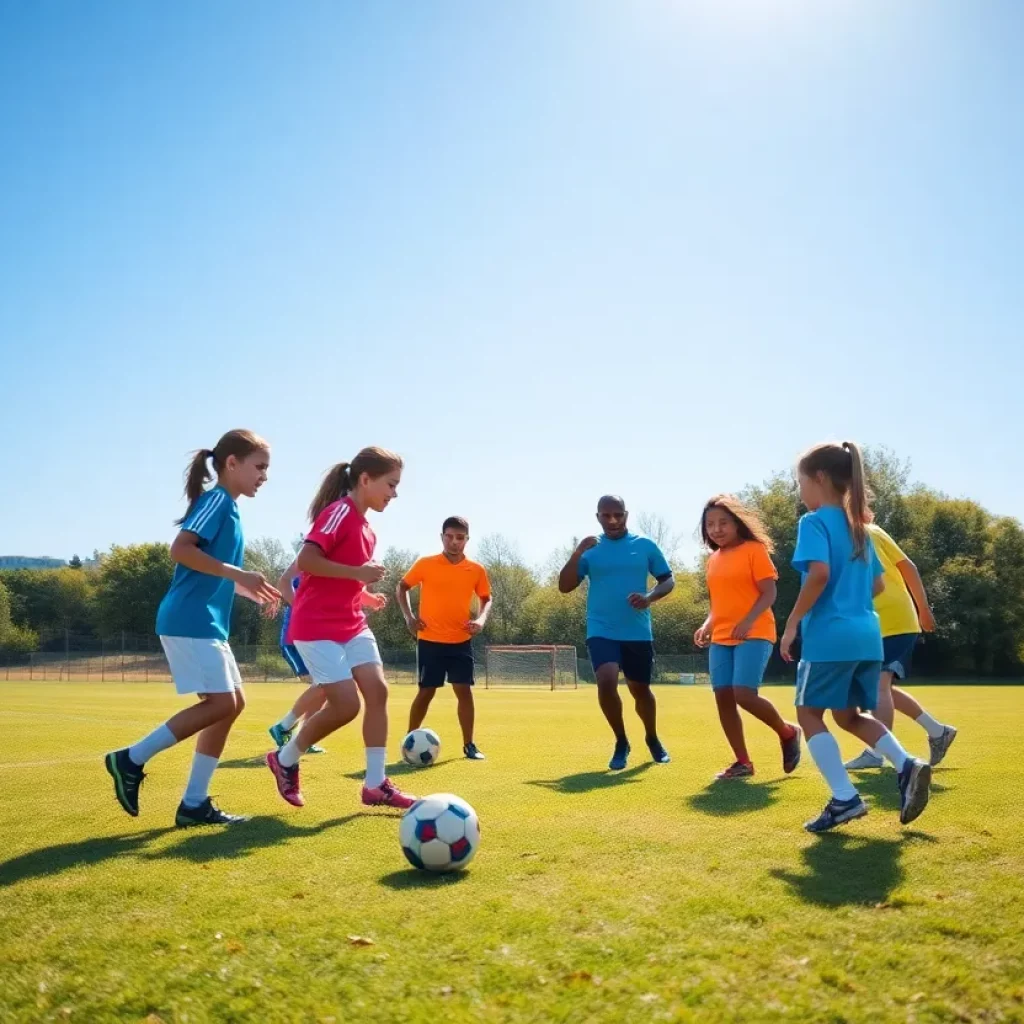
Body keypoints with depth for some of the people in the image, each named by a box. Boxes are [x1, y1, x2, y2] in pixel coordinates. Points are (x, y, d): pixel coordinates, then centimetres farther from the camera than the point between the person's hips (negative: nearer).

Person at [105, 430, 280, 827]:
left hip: (206, 622, 10)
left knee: (232, 704, 8)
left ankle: (194, 804, 11)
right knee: (220, 704, -11)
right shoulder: (217, 499, -9)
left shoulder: (227, 508, 19)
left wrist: (251, 591, 18)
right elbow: (180, 550, -21)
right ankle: (132, 759, -1)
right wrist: (238, 574, -20)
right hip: (190, 621, -10)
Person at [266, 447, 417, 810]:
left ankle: (376, 785, 5)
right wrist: (358, 573, -24)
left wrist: (365, 596, 10)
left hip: (351, 625, 9)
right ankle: (285, 759, 13)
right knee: (346, 704, -10)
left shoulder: (364, 526, 13)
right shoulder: (340, 512, -14)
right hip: (317, 627, -9)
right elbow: (306, 560, -24)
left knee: (378, 691, -2)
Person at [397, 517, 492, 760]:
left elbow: (486, 598, 14)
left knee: (464, 690, 0)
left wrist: (481, 619, -5)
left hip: (461, 641, 2)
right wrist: (409, 616, -5)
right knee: (426, 691, 4)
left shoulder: (477, 570, 0)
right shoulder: (425, 564, -5)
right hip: (430, 640, -1)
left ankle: (469, 745, 9)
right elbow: (402, 587, 7)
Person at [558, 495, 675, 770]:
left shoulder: (645, 545, 1)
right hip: (602, 631, -1)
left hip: (638, 632, 1)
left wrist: (650, 598, -15)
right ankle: (621, 742, 2)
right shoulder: (590, 550, 1)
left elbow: (668, 580, 5)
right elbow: (564, 587, -4)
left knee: (640, 689, 12)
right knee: (606, 682, -21)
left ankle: (653, 739, 40)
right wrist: (577, 554, -18)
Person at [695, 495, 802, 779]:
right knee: (723, 698, 1)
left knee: (744, 695, -17)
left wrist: (748, 621, -25)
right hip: (721, 638, 7)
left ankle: (788, 732, 11)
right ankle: (742, 762, 12)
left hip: (754, 635, -7)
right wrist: (707, 625, 4)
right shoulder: (713, 559, 15)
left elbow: (769, 593, -10)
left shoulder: (754, 550, -5)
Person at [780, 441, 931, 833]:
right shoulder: (859, 526, 16)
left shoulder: (815, 522, -8)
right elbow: (878, 584, 19)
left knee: (809, 714, 6)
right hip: (866, 635, 8)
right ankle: (906, 766, 1)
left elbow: (819, 574, -22)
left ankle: (845, 798, -1)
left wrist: (792, 624, -15)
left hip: (829, 636, -8)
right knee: (849, 715, 20)